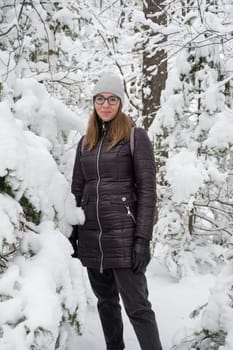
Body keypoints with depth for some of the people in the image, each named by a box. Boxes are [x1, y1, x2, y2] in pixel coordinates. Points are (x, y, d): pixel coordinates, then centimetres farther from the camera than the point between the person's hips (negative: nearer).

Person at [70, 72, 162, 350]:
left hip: (124, 235, -5)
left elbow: (147, 189, -8)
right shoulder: (86, 142, 12)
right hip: (91, 237, 6)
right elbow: (77, 190, 14)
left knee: (137, 306, -5)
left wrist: (143, 238, -14)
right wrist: (72, 233, 9)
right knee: (106, 301, 14)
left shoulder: (136, 136, -4)